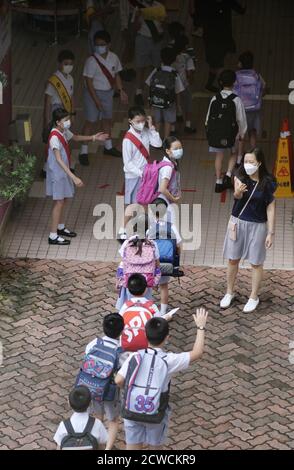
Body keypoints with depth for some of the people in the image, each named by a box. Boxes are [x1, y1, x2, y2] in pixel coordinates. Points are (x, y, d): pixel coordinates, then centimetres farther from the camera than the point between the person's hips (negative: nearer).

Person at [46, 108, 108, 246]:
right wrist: (73, 177, -40)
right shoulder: (54, 137, -28)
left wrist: (93, 137, 15)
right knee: (59, 202, -4)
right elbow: (59, 160, -34)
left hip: (63, 172, 9)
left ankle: (60, 227, 38)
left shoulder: (64, 131, 0)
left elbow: (75, 138, 24)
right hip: (57, 173, -9)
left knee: (62, 200, 21)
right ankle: (53, 236, 1)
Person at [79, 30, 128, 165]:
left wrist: (121, 91, 5)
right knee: (90, 122, -1)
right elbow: (89, 82, -20)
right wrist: (96, 100, -22)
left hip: (108, 93, 6)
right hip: (93, 93, -6)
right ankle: (83, 152, 7)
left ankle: (108, 147, 39)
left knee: (107, 119, 20)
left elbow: (116, 75, 9)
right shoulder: (92, 61, -22)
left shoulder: (113, 58, -4)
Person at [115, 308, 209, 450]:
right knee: (154, 446, 21)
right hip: (156, 414, -2)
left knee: (133, 446, 16)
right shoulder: (169, 360, -18)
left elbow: (119, 381, -12)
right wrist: (201, 327, 0)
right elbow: (197, 353, -10)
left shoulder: (135, 357, -13)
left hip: (132, 411, 2)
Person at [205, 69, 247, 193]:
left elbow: (208, 117, 2)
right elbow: (241, 119, -8)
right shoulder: (236, 100, -15)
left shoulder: (215, 98, -7)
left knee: (219, 156, 16)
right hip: (231, 133, -2)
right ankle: (228, 175, 2)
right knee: (233, 154, 21)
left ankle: (219, 182, 18)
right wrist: (242, 133, 6)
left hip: (215, 132, 2)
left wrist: (209, 129, 17)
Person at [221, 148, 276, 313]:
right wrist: (238, 192, -52)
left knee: (256, 263, 8)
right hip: (238, 222, 2)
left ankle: (254, 297, 26)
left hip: (257, 226, -2)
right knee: (233, 260, 13)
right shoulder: (241, 176, -9)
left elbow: (271, 208, -9)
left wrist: (271, 233, -11)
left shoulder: (267, 182, -14)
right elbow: (237, 196, -27)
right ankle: (229, 293, 33)